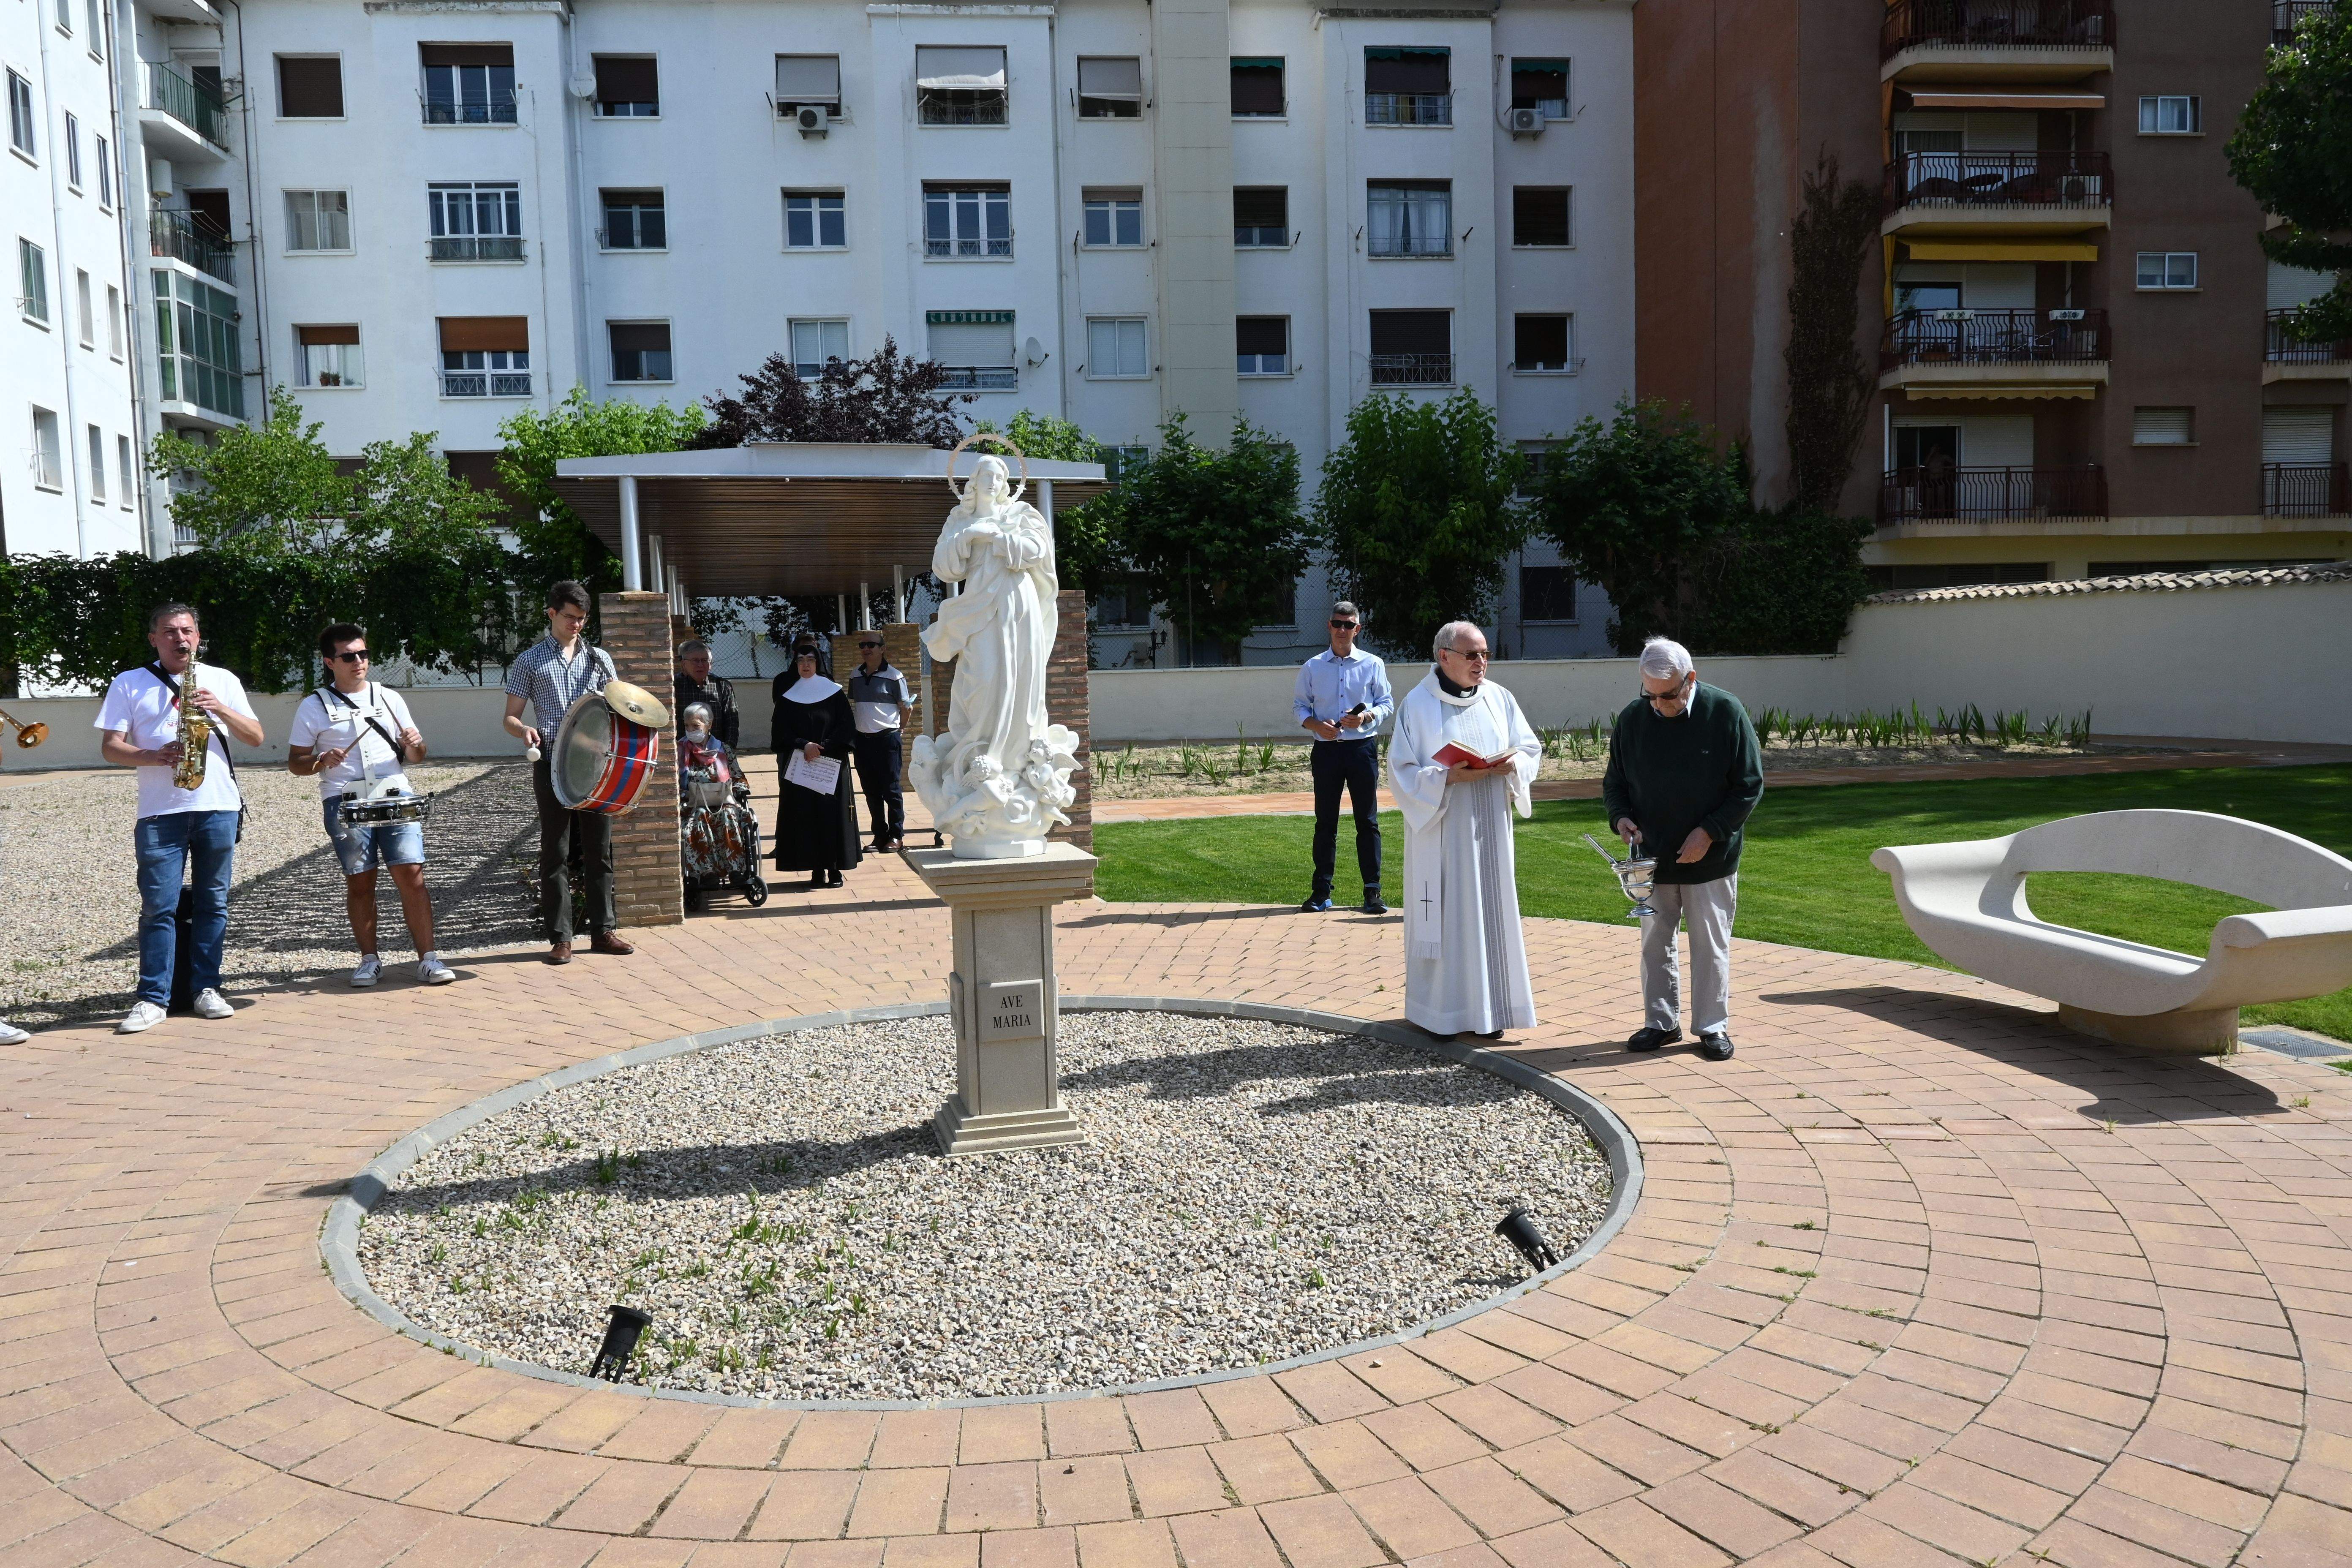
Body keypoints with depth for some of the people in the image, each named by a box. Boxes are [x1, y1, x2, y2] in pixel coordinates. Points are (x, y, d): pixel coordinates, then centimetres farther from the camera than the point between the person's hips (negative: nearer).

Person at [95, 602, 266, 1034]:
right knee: (159, 906, -4)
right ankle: (153, 999, 0)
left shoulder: (222, 680, 13)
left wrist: (220, 709, -8)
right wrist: (155, 757, -15)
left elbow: (256, 738, 8)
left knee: (212, 902, 5)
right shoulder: (129, 684, 8)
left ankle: (207, 988, 12)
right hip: (160, 811, -1)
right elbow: (110, 747, 3)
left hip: (219, 807, 2)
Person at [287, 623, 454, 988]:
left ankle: (428, 958, -6)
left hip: (396, 796, 1)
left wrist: (414, 745, -6)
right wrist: (321, 761, -12)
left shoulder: (390, 699, 15)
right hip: (345, 803, -1)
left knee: (412, 874, -8)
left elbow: (417, 757, 17)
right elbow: (295, 763, 8)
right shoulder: (314, 707, 9)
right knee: (359, 882, 2)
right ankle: (370, 960, 14)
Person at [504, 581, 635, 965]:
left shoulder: (599, 659, 13)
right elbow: (510, 718, 6)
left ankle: (603, 930, 14)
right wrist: (525, 730, -17)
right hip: (552, 764, -2)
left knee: (599, 849, 6)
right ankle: (560, 938, 4)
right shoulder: (529, 661, 6)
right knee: (556, 852, 0)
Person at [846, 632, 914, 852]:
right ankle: (880, 835, 17)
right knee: (871, 791, 9)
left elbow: (906, 708, -1)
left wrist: (899, 727, 8)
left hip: (887, 739, -5)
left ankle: (896, 835, 7)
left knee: (891, 790, -1)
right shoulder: (855, 676, 10)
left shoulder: (893, 676, -7)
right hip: (862, 740, 6)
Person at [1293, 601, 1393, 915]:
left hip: (1362, 747, -1)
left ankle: (1372, 891, 6)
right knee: (1325, 821, 5)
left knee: (1367, 820, 0)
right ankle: (1322, 891, 12)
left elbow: (1387, 703, 5)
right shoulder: (1312, 667, 8)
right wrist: (1317, 725, -11)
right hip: (1326, 749, 1)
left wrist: (1367, 716, -15)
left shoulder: (1373, 664, 6)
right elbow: (1299, 706, 9)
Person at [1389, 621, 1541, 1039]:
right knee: (1443, 914, -1)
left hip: (1489, 830, 4)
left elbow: (1531, 747, 11)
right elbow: (1401, 770, -7)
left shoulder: (1499, 699, 7)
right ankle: (1439, 1010, 10)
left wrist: (1513, 763, -10)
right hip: (1440, 829, -4)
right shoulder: (1417, 705, -5)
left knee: (1490, 909, 6)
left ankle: (1486, 1007, 16)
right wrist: (1448, 777, -20)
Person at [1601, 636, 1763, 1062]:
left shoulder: (1726, 712, -11)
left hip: (1711, 858, -3)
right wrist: (1621, 817, -11)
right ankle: (1661, 1022, 24)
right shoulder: (1632, 719, -3)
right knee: (1655, 943, 11)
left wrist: (1710, 832, -15)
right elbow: (1614, 781, 9)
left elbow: (1750, 786, -7)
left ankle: (1714, 1026, 18)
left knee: (1711, 944, 5)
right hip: (1652, 857, 3)